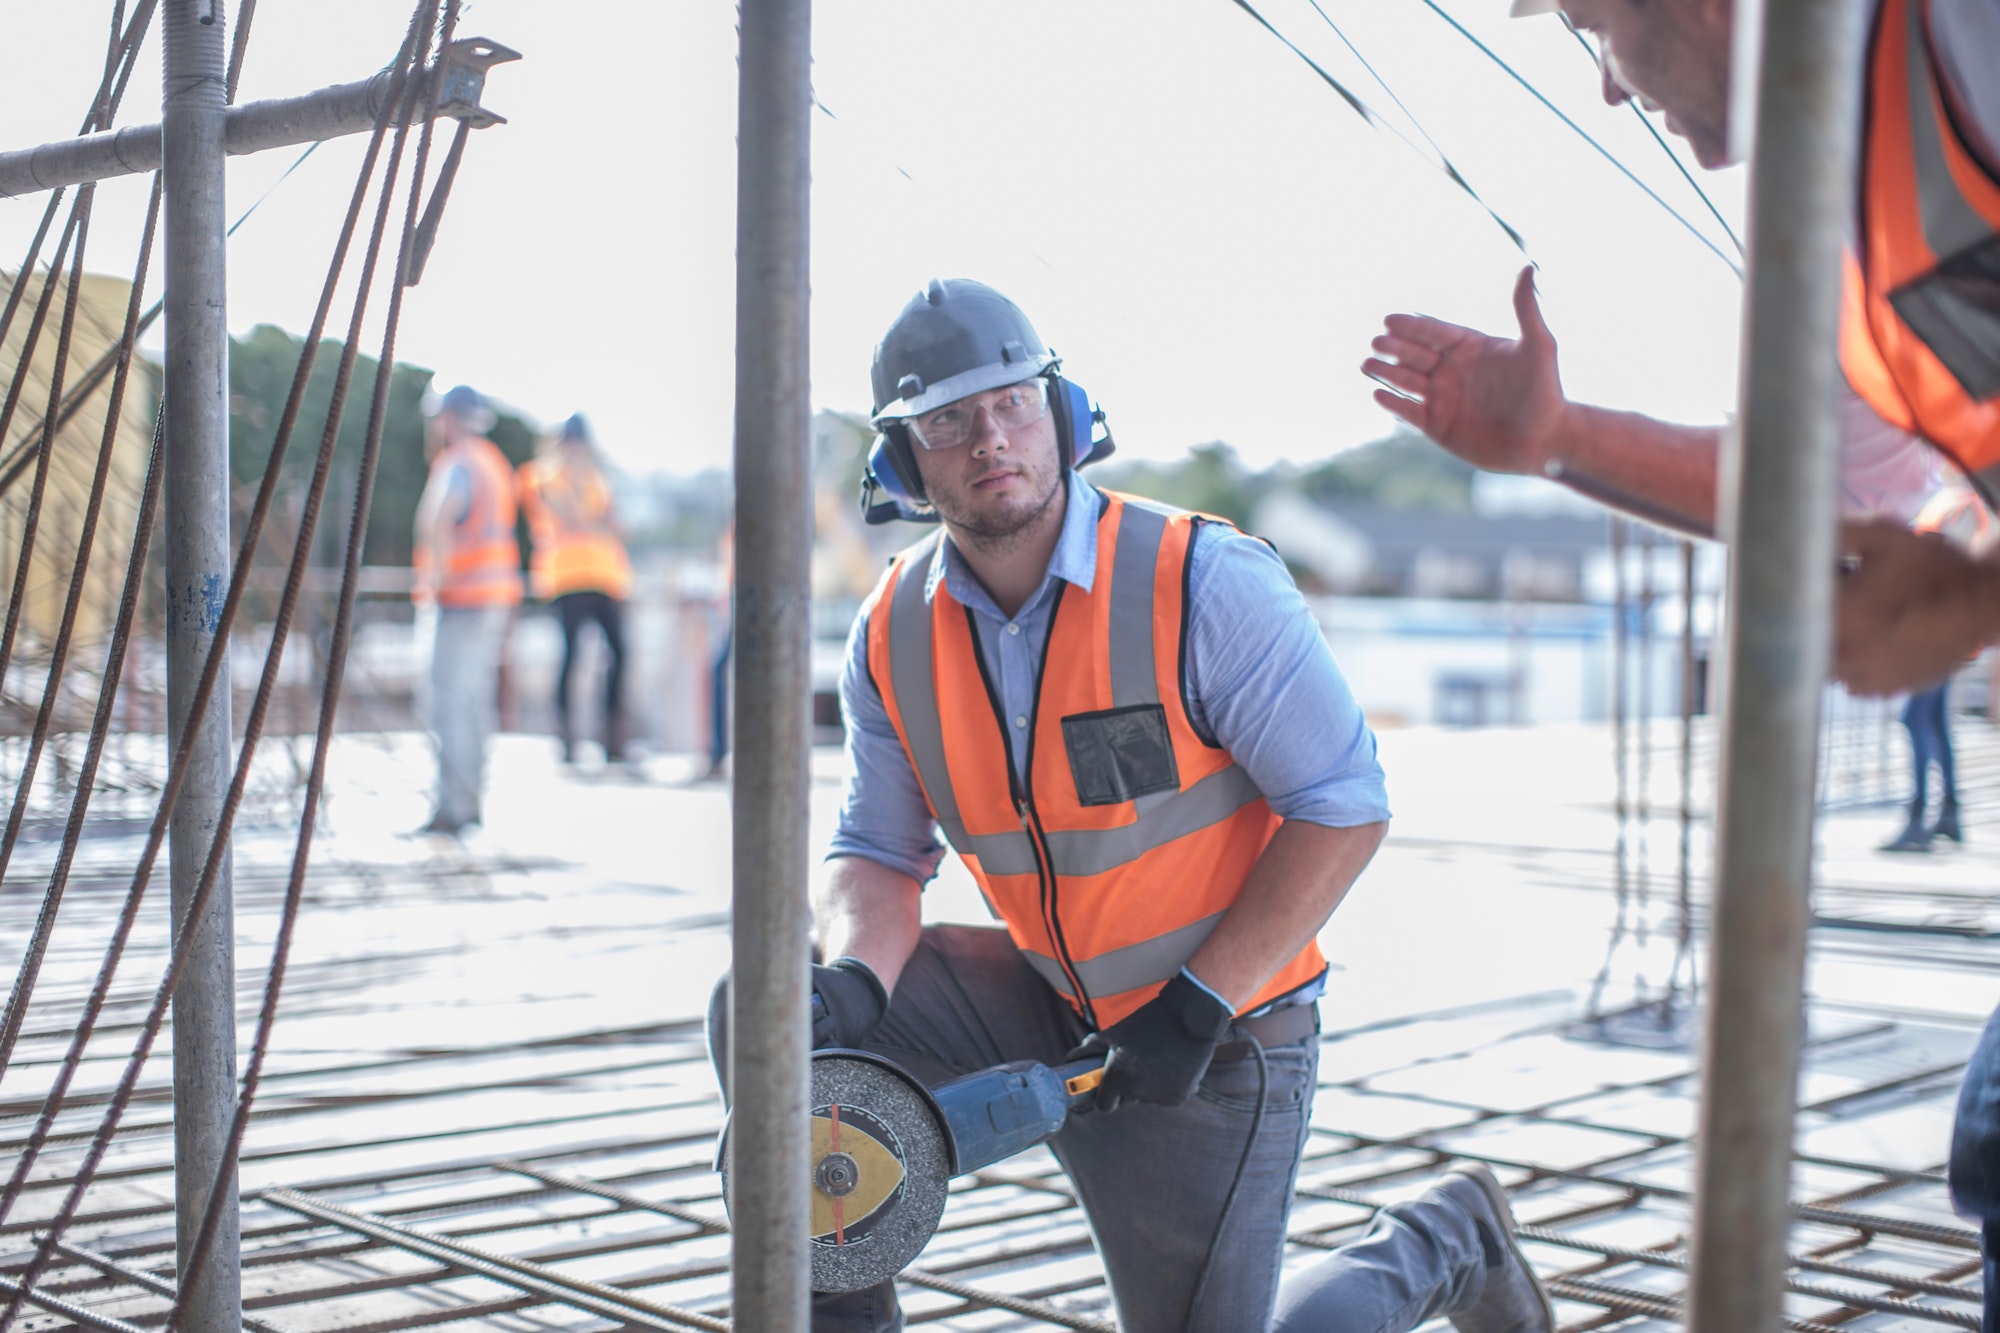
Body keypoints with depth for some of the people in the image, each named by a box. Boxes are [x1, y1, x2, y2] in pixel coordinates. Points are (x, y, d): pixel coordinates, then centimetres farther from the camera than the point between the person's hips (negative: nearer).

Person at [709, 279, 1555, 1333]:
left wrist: (1197, 1008, -23)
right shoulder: (892, 636, -6)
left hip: (1220, 1035, -4)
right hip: (1045, 1001, 5)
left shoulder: (1205, 583, -21)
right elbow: (877, 853, 0)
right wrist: (852, 980, -23)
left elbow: (1344, 808, -19)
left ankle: (1439, 1243, 28)